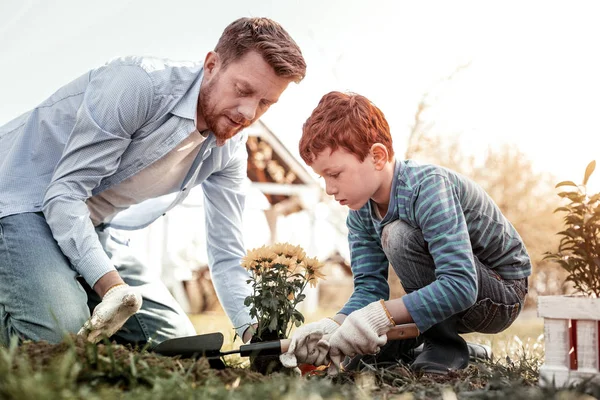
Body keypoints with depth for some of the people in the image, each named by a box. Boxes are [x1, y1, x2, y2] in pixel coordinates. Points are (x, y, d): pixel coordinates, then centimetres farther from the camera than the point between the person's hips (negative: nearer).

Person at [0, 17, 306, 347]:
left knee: (176, 339, 1)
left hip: (93, 229, 7)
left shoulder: (230, 150, -3)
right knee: (61, 329, -31)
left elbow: (227, 257, -2)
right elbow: (65, 192, -27)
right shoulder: (137, 84, -26)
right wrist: (111, 286, -38)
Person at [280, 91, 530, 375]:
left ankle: (446, 346, -15)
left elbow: (460, 285, -39)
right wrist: (333, 326, -31)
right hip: (442, 296, 7)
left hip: (504, 293, -7)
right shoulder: (360, 216, -6)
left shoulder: (427, 187, -30)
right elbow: (369, 288, -11)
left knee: (398, 235, -30)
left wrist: (381, 314, -43)